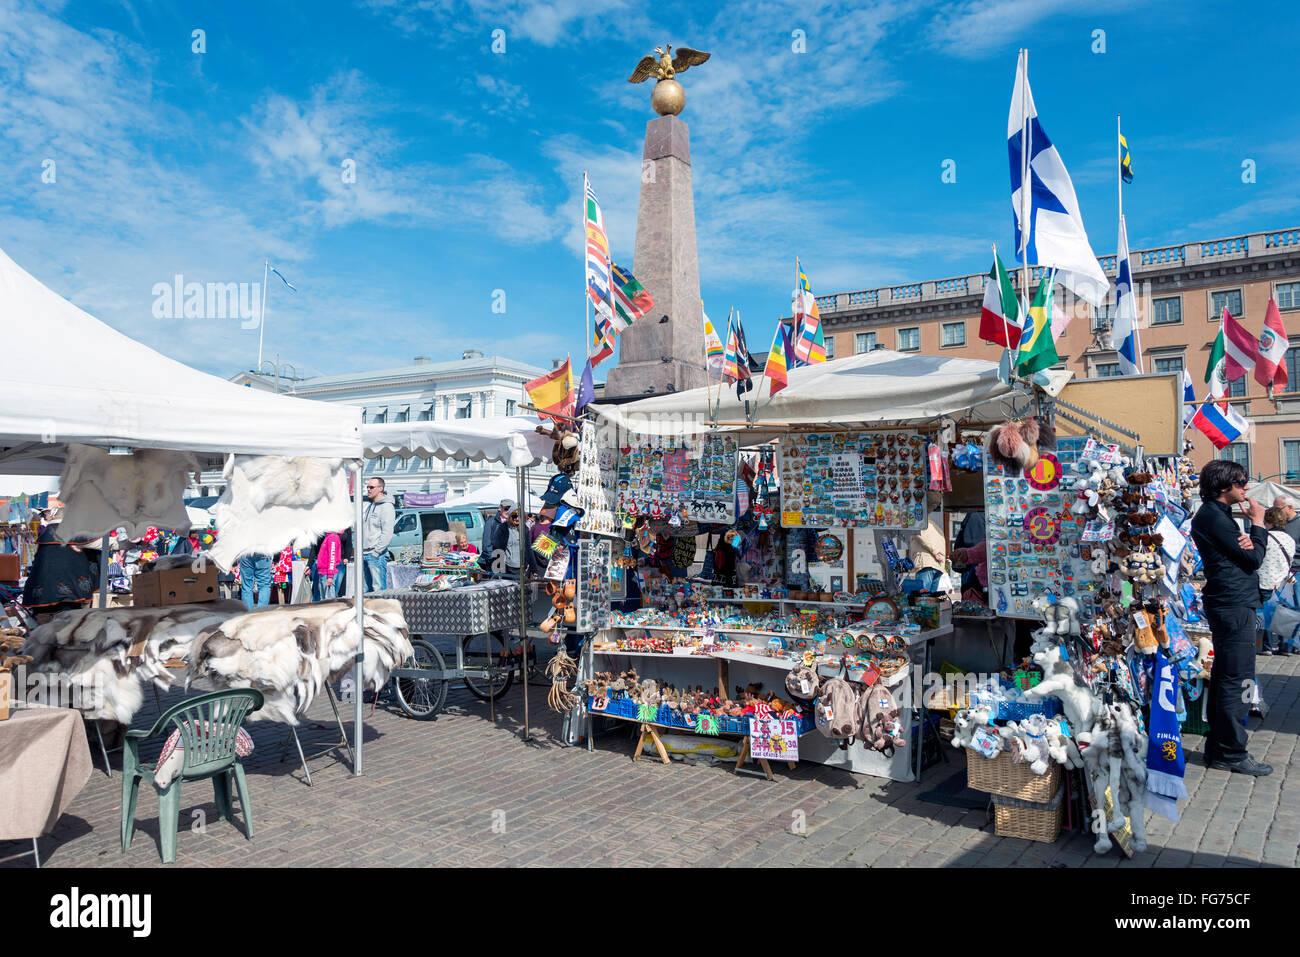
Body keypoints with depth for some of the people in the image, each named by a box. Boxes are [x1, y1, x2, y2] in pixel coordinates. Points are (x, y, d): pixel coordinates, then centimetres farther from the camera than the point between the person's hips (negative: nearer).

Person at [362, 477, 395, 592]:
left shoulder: (386, 507, -8)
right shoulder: (368, 506, 18)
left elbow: (387, 533, -15)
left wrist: (377, 551, -18)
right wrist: (361, 552, 16)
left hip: (377, 555, -9)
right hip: (365, 554, 9)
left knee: (379, 589, -9)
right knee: (367, 589, 12)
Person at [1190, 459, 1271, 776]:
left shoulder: (1215, 513, 17)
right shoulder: (1214, 516, -15)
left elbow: (1244, 555, 15)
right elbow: (1254, 559, -13)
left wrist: (1247, 543, -8)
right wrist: (1258, 523, -1)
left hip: (1228, 604, 11)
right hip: (1235, 606, -11)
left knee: (1224, 678, 14)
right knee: (1238, 681, -6)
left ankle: (1217, 748, 21)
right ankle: (1232, 753, 0)